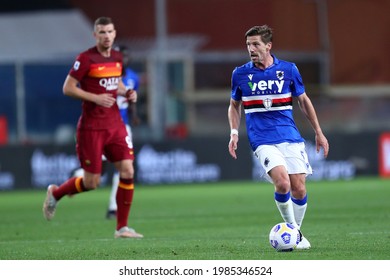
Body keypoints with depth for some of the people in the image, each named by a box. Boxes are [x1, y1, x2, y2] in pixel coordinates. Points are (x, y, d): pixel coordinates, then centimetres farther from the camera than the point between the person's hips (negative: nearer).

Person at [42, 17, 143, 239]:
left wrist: (126, 93, 2)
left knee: (127, 172, -7)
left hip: (115, 124, 6)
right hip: (91, 127, -6)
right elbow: (68, 88, -11)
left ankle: (122, 227, 2)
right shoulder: (86, 58, -11)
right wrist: (96, 98, -20)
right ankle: (55, 193, 29)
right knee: (91, 183, -1)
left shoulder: (118, 58, 8)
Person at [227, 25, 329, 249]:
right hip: (263, 140, -2)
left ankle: (296, 233, 18)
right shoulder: (240, 74, 3)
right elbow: (234, 106, 17)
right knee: (282, 183, -23)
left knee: (299, 189, -5)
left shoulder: (288, 69, 3)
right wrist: (234, 133, 3)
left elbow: (303, 100, 15)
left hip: (290, 137, 2)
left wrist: (319, 132, 15)